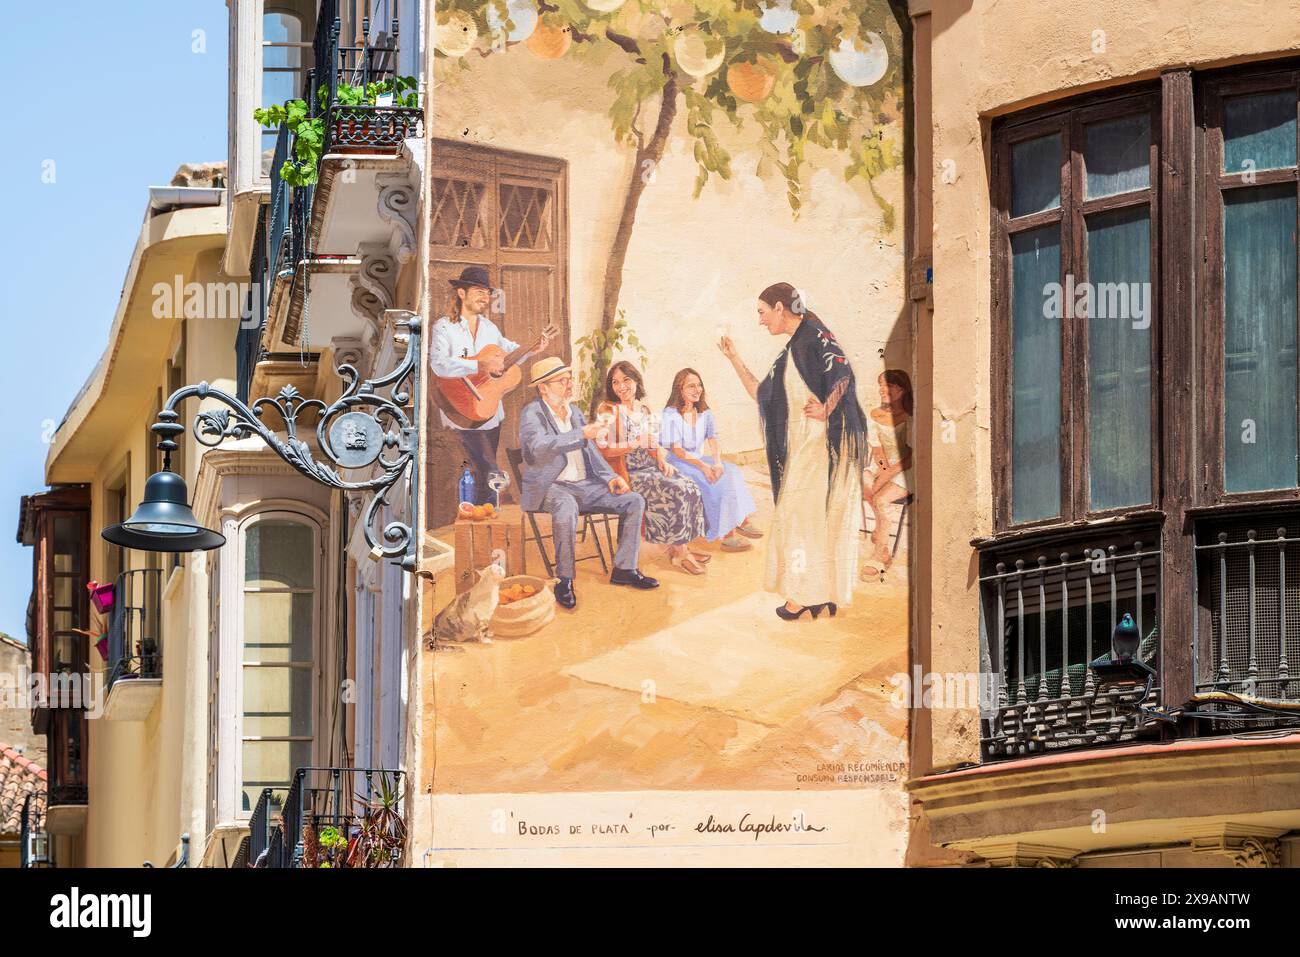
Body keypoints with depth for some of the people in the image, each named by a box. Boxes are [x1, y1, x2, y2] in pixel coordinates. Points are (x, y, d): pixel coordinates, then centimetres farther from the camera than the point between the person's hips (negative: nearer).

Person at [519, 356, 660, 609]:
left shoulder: (575, 412, 16)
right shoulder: (532, 414, -9)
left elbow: (591, 452, 21)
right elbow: (539, 448, -29)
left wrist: (610, 477, 3)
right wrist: (582, 434, -34)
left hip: (585, 484, 8)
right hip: (550, 487, -8)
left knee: (635, 501, -7)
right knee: (567, 507, -41)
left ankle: (624, 569, -1)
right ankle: (564, 581, -30)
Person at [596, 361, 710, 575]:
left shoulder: (644, 410, 14)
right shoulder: (607, 410, -7)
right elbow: (603, 450, -15)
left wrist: (662, 460, -3)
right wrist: (636, 443, -20)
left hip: (648, 467, 7)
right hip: (626, 473, -7)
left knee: (689, 488, -16)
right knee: (674, 491, -26)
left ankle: (680, 548, -10)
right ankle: (679, 552, -16)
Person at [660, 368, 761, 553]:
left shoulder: (704, 413, 10)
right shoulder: (670, 415, -9)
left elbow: (713, 441, -2)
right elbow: (676, 450, -17)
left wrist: (717, 462, -24)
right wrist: (702, 466, -30)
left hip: (698, 460, 6)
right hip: (677, 464, -6)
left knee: (731, 473, -20)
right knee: (715, 482, -28)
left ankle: (744, 520, -25)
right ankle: (727, 534, -30)